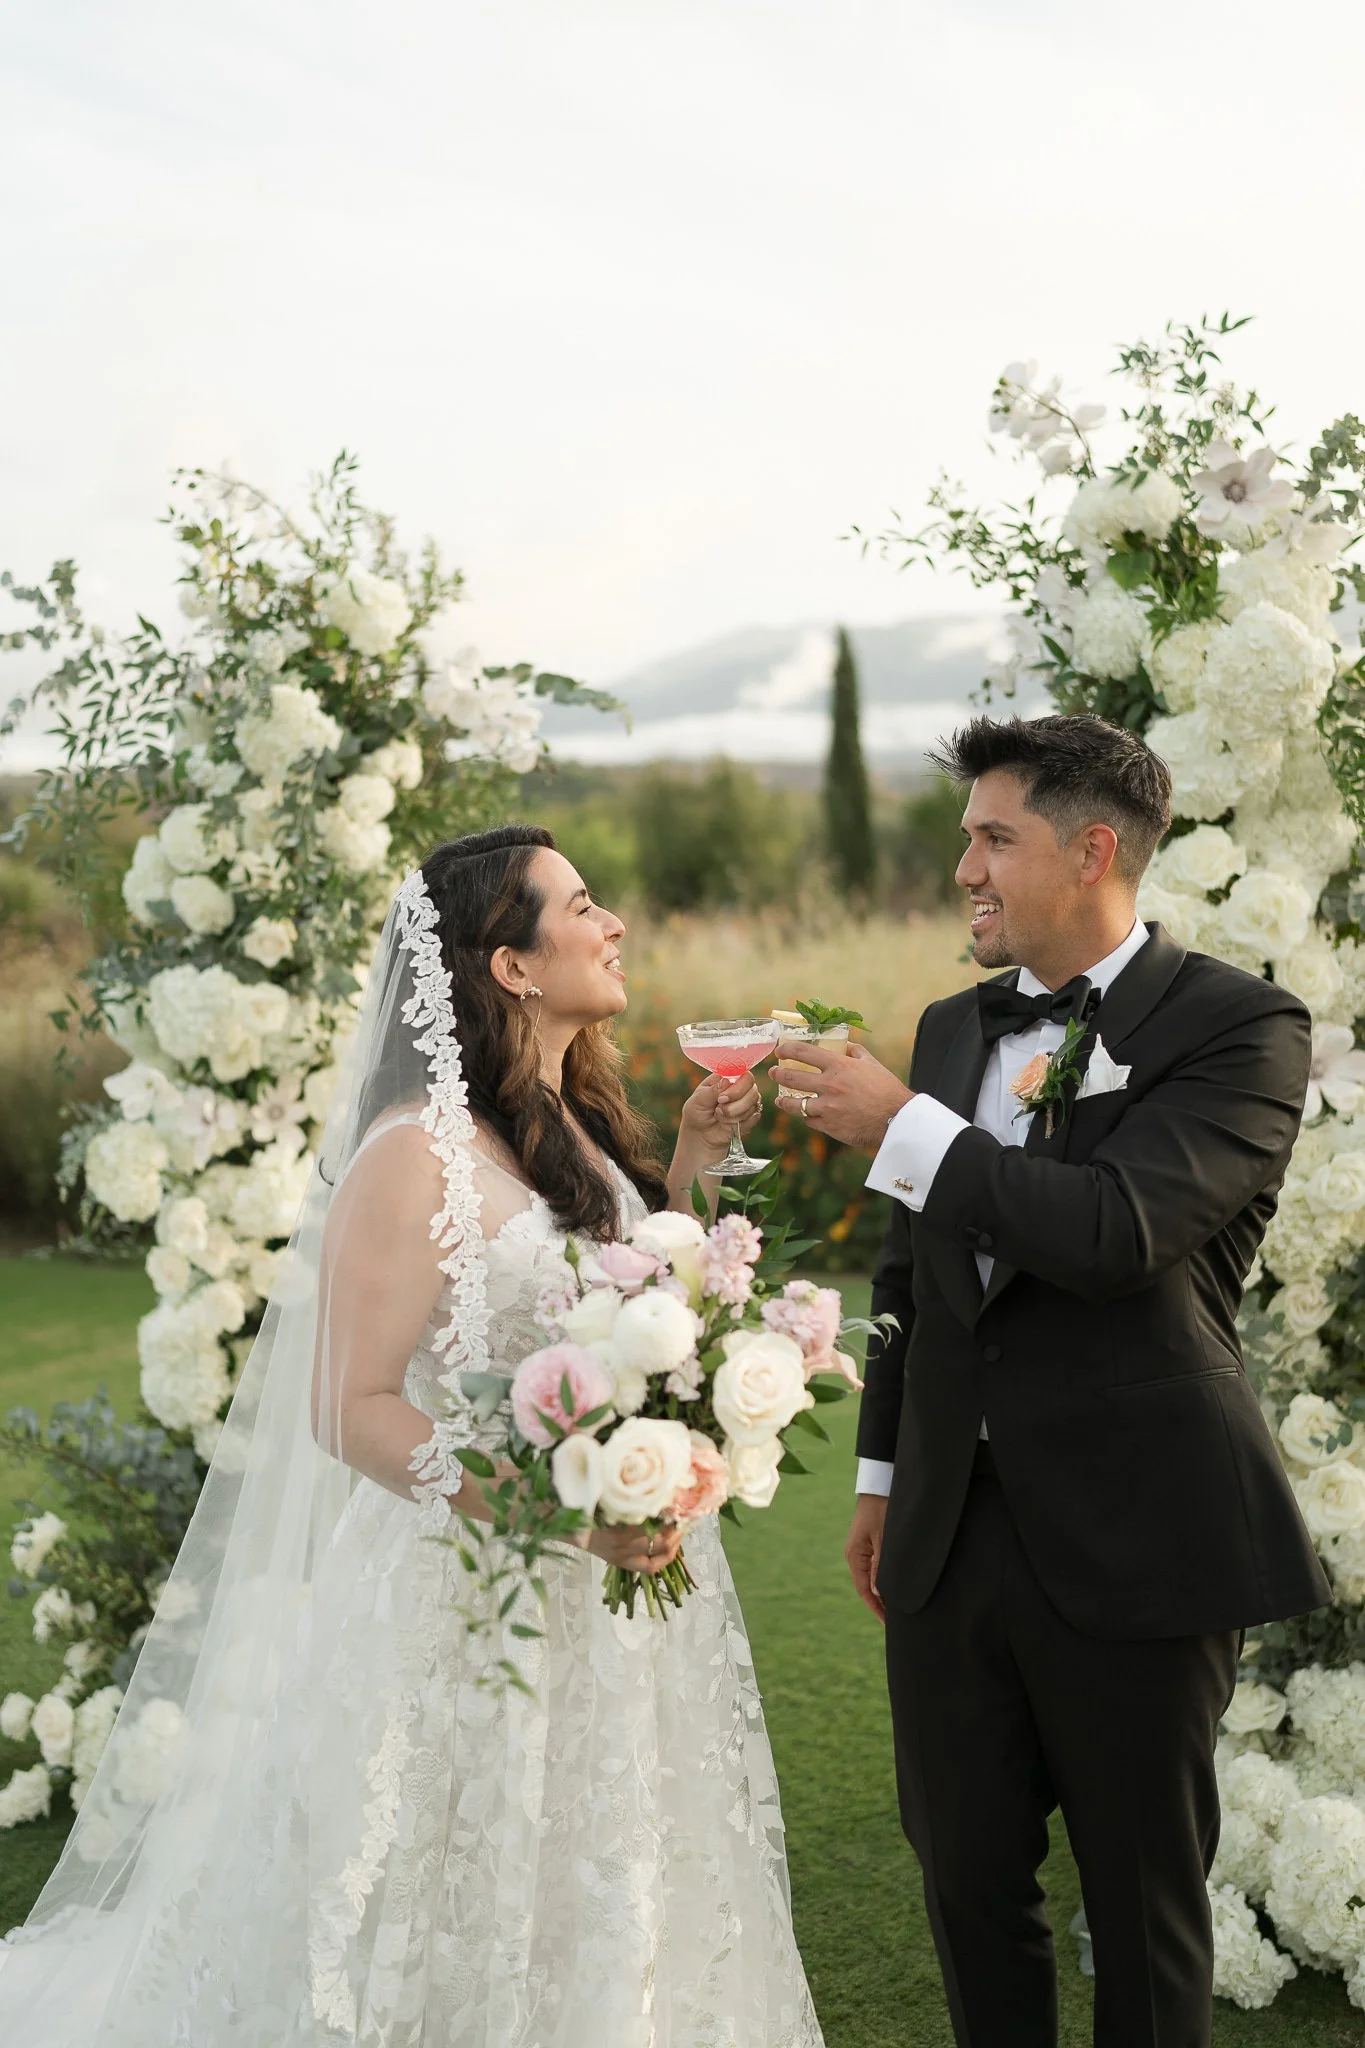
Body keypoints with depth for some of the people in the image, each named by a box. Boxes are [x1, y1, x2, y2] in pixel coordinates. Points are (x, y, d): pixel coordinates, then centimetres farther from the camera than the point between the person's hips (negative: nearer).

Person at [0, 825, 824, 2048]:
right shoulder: (418, 1154, -17)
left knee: (608, 1922, 18)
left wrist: (692, 1165, 4)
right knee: (476, 1943, 8)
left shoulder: (587, 1129, 7)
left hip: (624, 1603, 7)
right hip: (478, 1612, -7)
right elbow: (352, 1409, -18)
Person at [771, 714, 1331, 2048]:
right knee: (967, 1877, 15)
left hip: (1134, 1548, -6)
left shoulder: (1239, 1027, -9)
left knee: (1142, 1901, 10)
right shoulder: (953, 1027, 11)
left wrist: (901, 1128, -20)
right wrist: (884, 1473, 20)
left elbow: (1119, 1230, -25)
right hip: (953, 1532, 6)